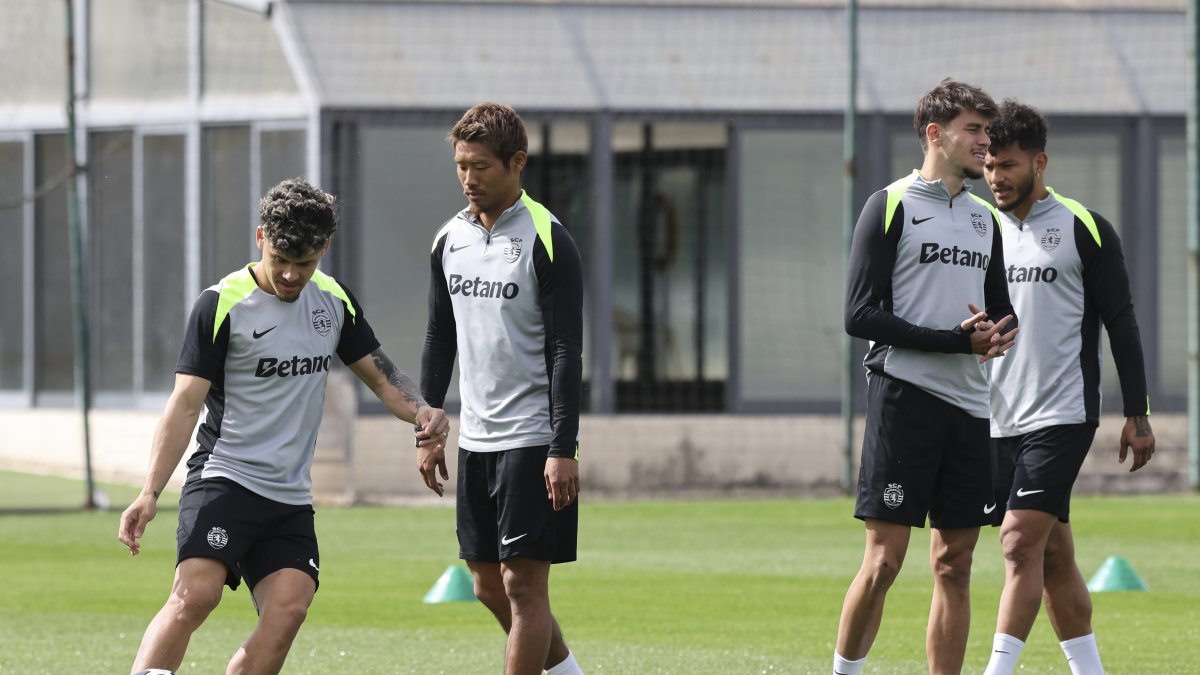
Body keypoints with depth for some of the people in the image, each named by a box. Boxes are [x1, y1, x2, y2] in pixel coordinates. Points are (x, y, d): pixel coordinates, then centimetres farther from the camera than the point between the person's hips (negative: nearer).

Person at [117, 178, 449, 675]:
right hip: (224, 479, -5)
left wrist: (422, 412, -6)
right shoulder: (223, 305, -8)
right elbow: (185, 404, -11)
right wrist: (151, 492, -20)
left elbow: (380, 374, 17)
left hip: (291, 498, 5)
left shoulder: (334, 301, 9)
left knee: (288, 607, -14)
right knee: (196, 593, -25)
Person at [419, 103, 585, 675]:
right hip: (475, 437, 7)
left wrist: (563, 449, -18)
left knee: (523, 583, -7)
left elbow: (566, 351, -13)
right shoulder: (450, 239, 10)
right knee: (489, 586, 9)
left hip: (533, 439, -7)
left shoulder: (546, 240, -10)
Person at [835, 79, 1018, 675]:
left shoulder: (984, 219, 18)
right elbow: (861, 315, -10)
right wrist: (958, 340, -16)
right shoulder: (890, 207, -3)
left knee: (954, 566, 5)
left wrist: (1000, 333, -1)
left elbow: (1003, 310, 25)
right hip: (904, 396, -6)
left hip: (969, 404, 6)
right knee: (884, 559, -10)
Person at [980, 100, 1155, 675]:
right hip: (998, 420, 6)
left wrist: (1137, 415, -4)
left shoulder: (1083, 229, -3)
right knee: (1053, 554, 9)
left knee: (1021, 542, -16)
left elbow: (1121, 323, -1)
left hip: (1061, 416, -6)